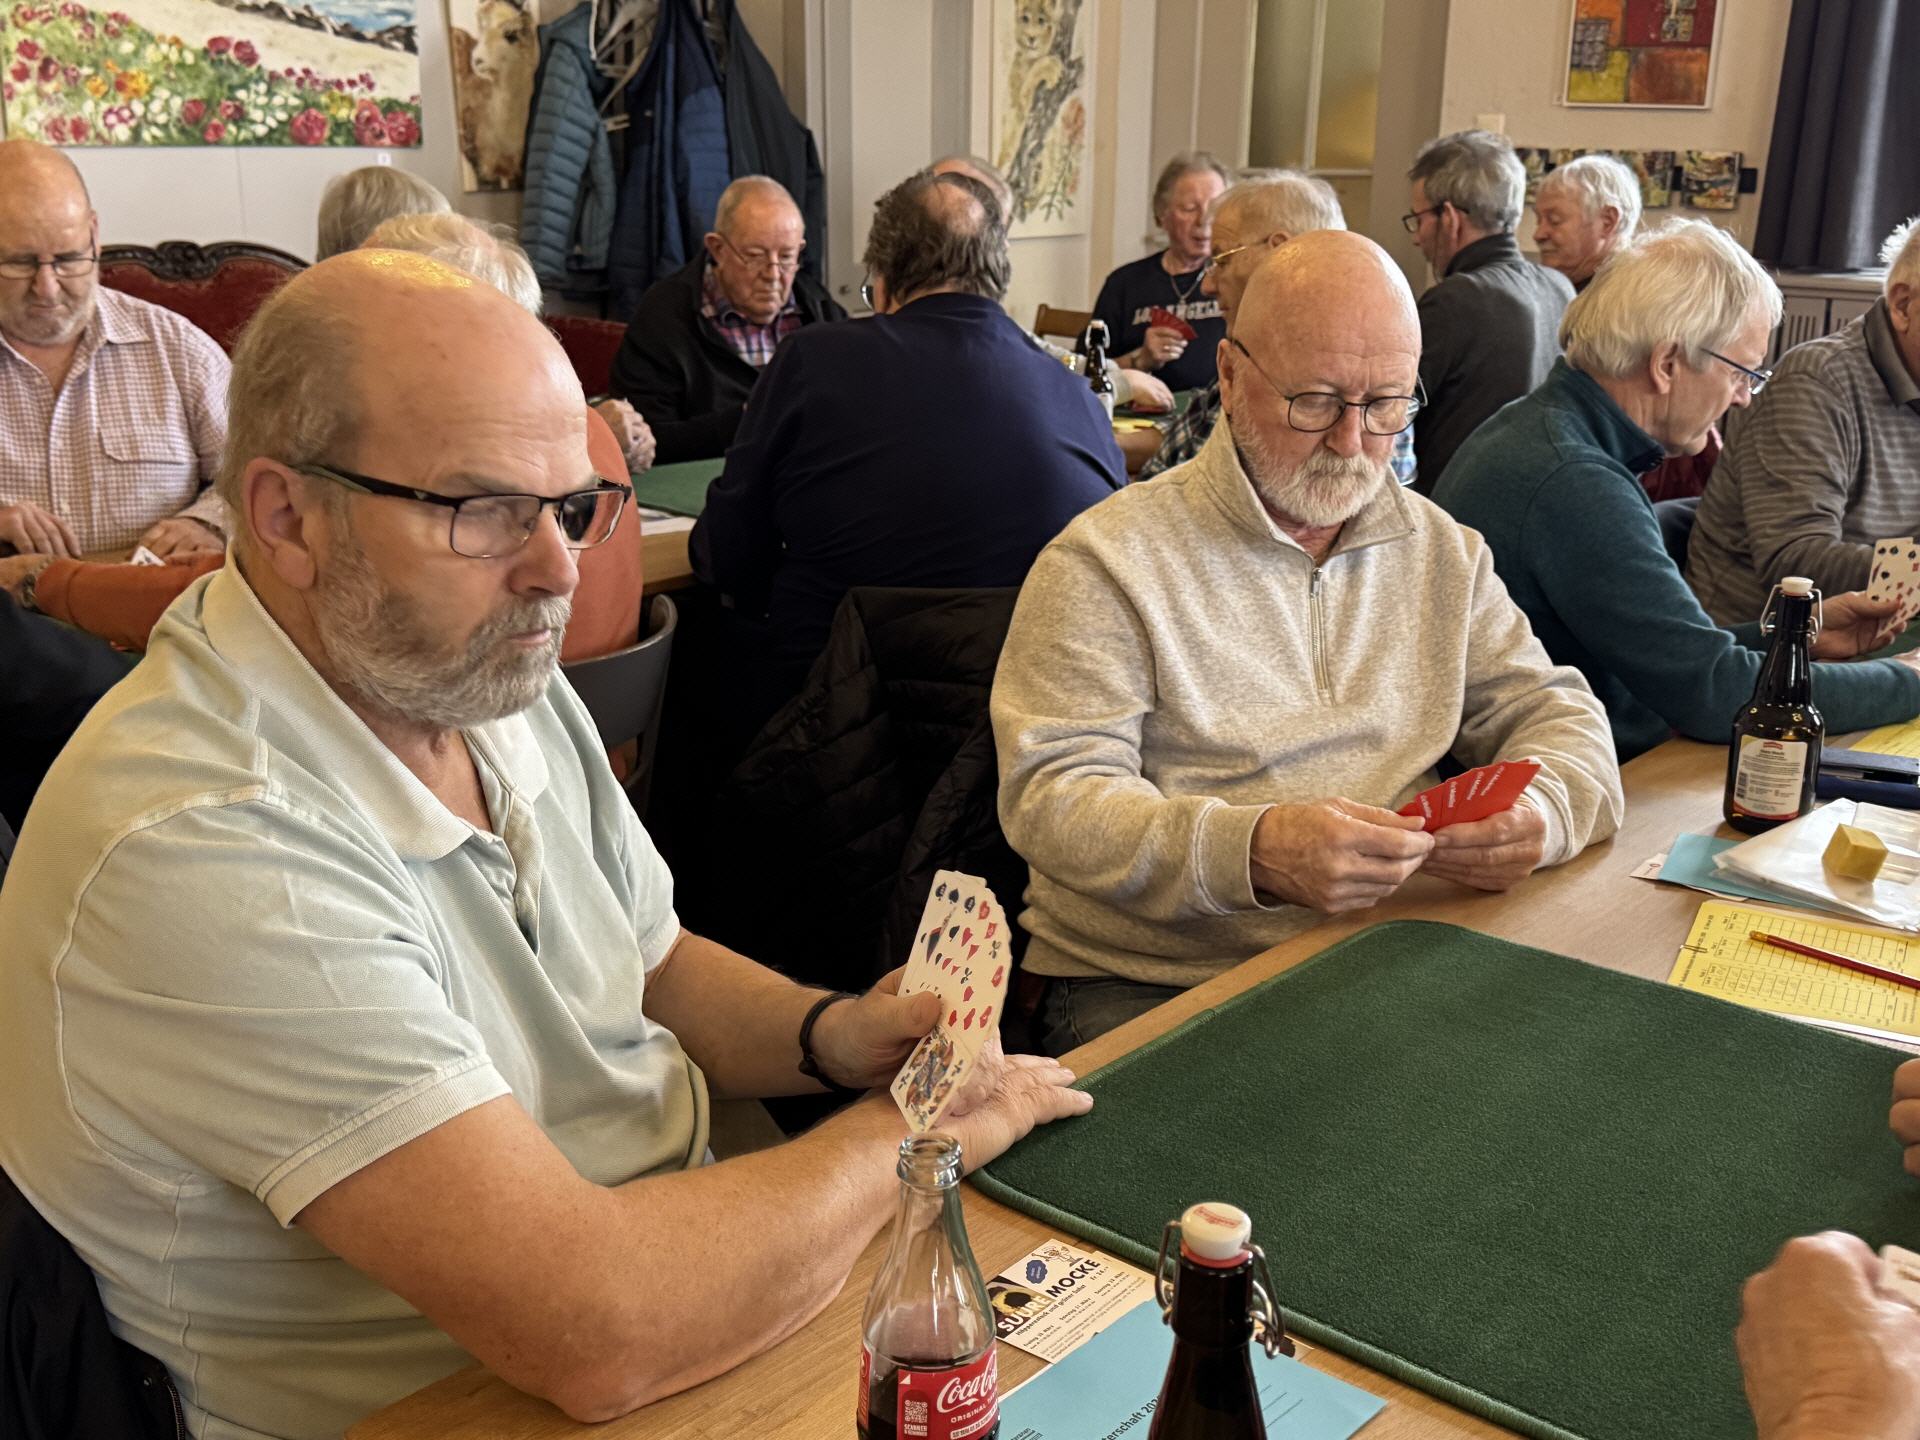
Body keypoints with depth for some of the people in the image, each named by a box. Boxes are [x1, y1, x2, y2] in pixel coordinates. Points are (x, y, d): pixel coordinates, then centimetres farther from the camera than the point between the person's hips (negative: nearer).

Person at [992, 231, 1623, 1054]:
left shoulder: (1444, 554, 14)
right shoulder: (1111, 560, -5)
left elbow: (1552, 712, 16)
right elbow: (1052, 795, -12)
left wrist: (1541, 811, -10)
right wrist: (1252, 853, -29)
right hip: (1144, 988, -5)